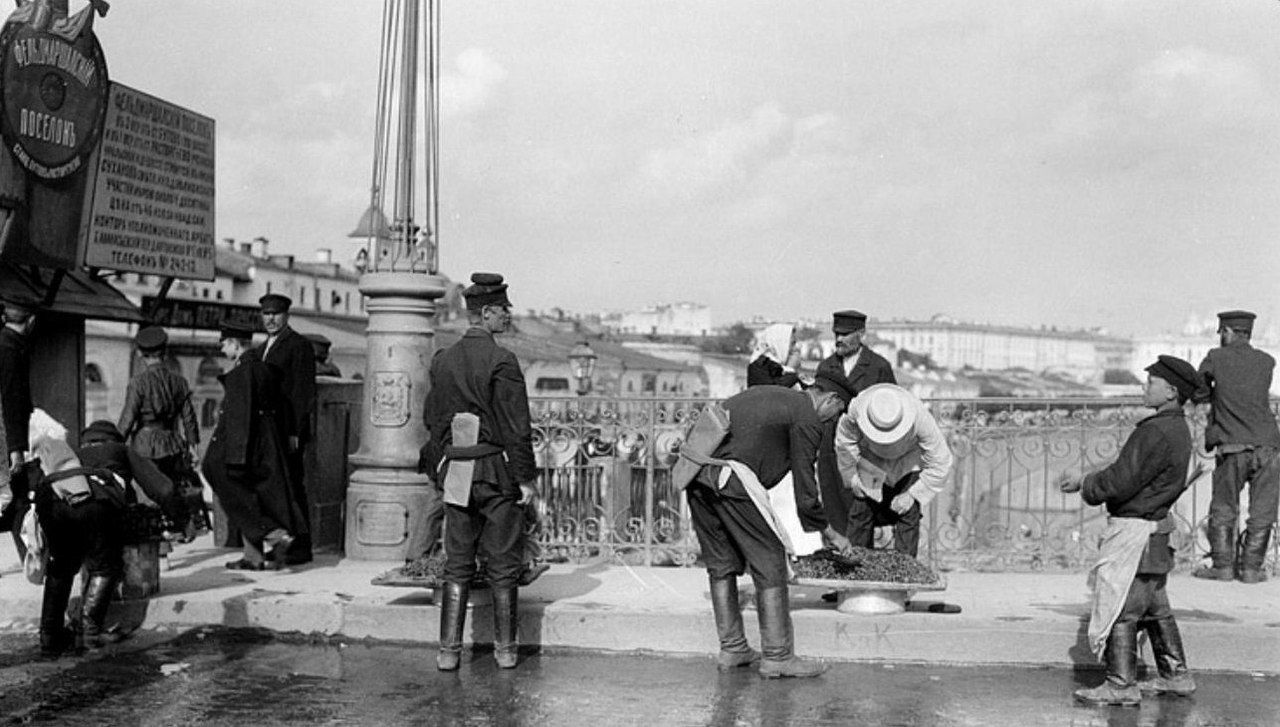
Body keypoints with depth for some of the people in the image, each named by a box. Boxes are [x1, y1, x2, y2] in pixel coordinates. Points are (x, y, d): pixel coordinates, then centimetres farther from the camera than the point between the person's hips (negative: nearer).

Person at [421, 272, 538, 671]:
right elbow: (516, 426, -14)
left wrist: (440, 471, 19)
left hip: (455, 473, 5)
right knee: (503, 565, 6)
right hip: (498, 471, -5)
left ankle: (449, 650, 9)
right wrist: (527, 477, -8)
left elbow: (432, 420, 12)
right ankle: (505, 649, 13)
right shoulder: (501, 361, -13)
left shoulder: (442, 360, 8)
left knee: (457, 565, 10)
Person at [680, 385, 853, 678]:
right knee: (770, 564, 3)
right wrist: (831, 534, 16)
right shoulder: (807, 418, 3)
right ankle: (777, 657, 6)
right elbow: (804, 489, 3)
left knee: (721, 563, 17)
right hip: (730, 475, -8)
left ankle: (731, 648, 25)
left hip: (695, 471, 8)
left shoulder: (768, 393, 25)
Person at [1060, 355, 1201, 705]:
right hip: (1155, 526, 10)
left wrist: (1084, 485, -4)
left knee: (1119, 608, -4)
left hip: (1135, 531, -10)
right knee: (1155, 607, 19)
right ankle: (1175, 676, 27)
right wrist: (1089, 482, 8)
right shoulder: (1177, 428, 11)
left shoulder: (1157, 432, -22)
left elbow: (1120, 482, -23)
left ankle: (1121, 685, 1)